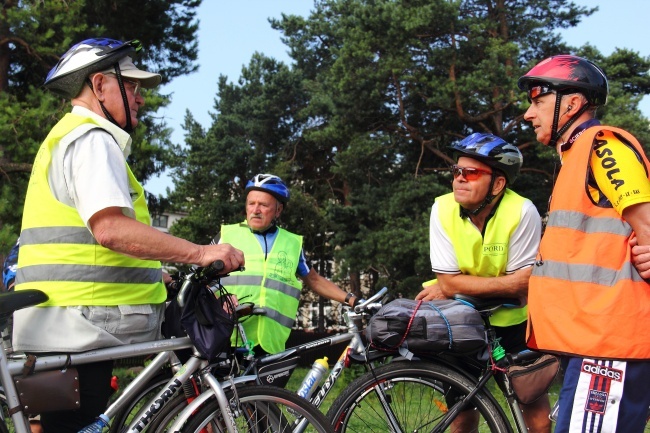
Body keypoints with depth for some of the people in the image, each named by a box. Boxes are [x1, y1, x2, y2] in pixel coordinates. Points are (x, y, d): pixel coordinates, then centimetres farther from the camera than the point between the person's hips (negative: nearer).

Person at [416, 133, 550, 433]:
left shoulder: (522, 212, -22)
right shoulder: (443, 209, -16)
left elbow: (523, 284, -20)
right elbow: (448, 282, -18)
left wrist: (459, 287, -20)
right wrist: (503, 283, -22)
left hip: (513, 322, -1)